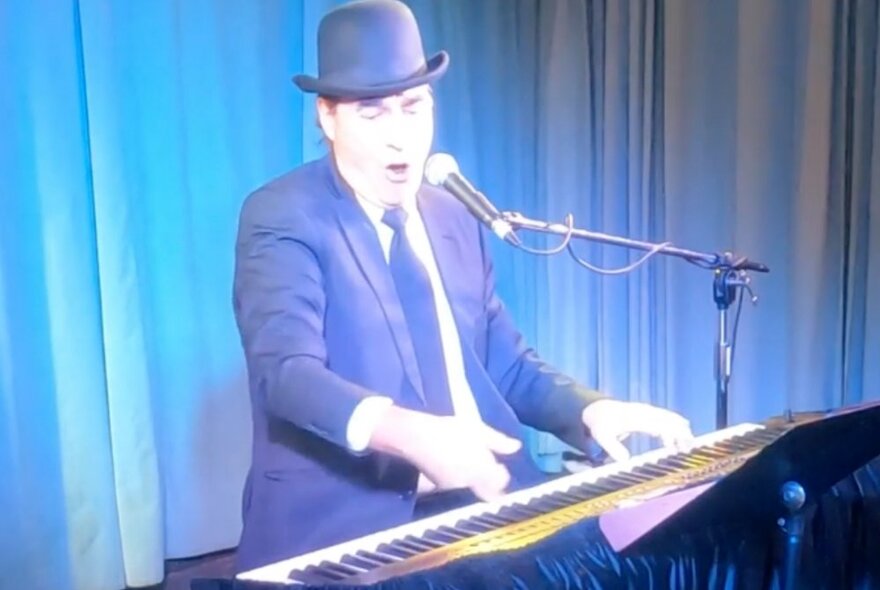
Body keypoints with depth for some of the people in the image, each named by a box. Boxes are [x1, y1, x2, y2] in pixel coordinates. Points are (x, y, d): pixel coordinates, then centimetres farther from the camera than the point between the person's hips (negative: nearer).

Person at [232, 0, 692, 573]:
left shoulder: (456, 221, 13)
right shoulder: (282, 218, -6)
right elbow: (288, 371, -20)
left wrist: (591, 408, -1)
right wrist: (410, 434, -37)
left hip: (483, 500, 6)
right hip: (346, 525, -6)